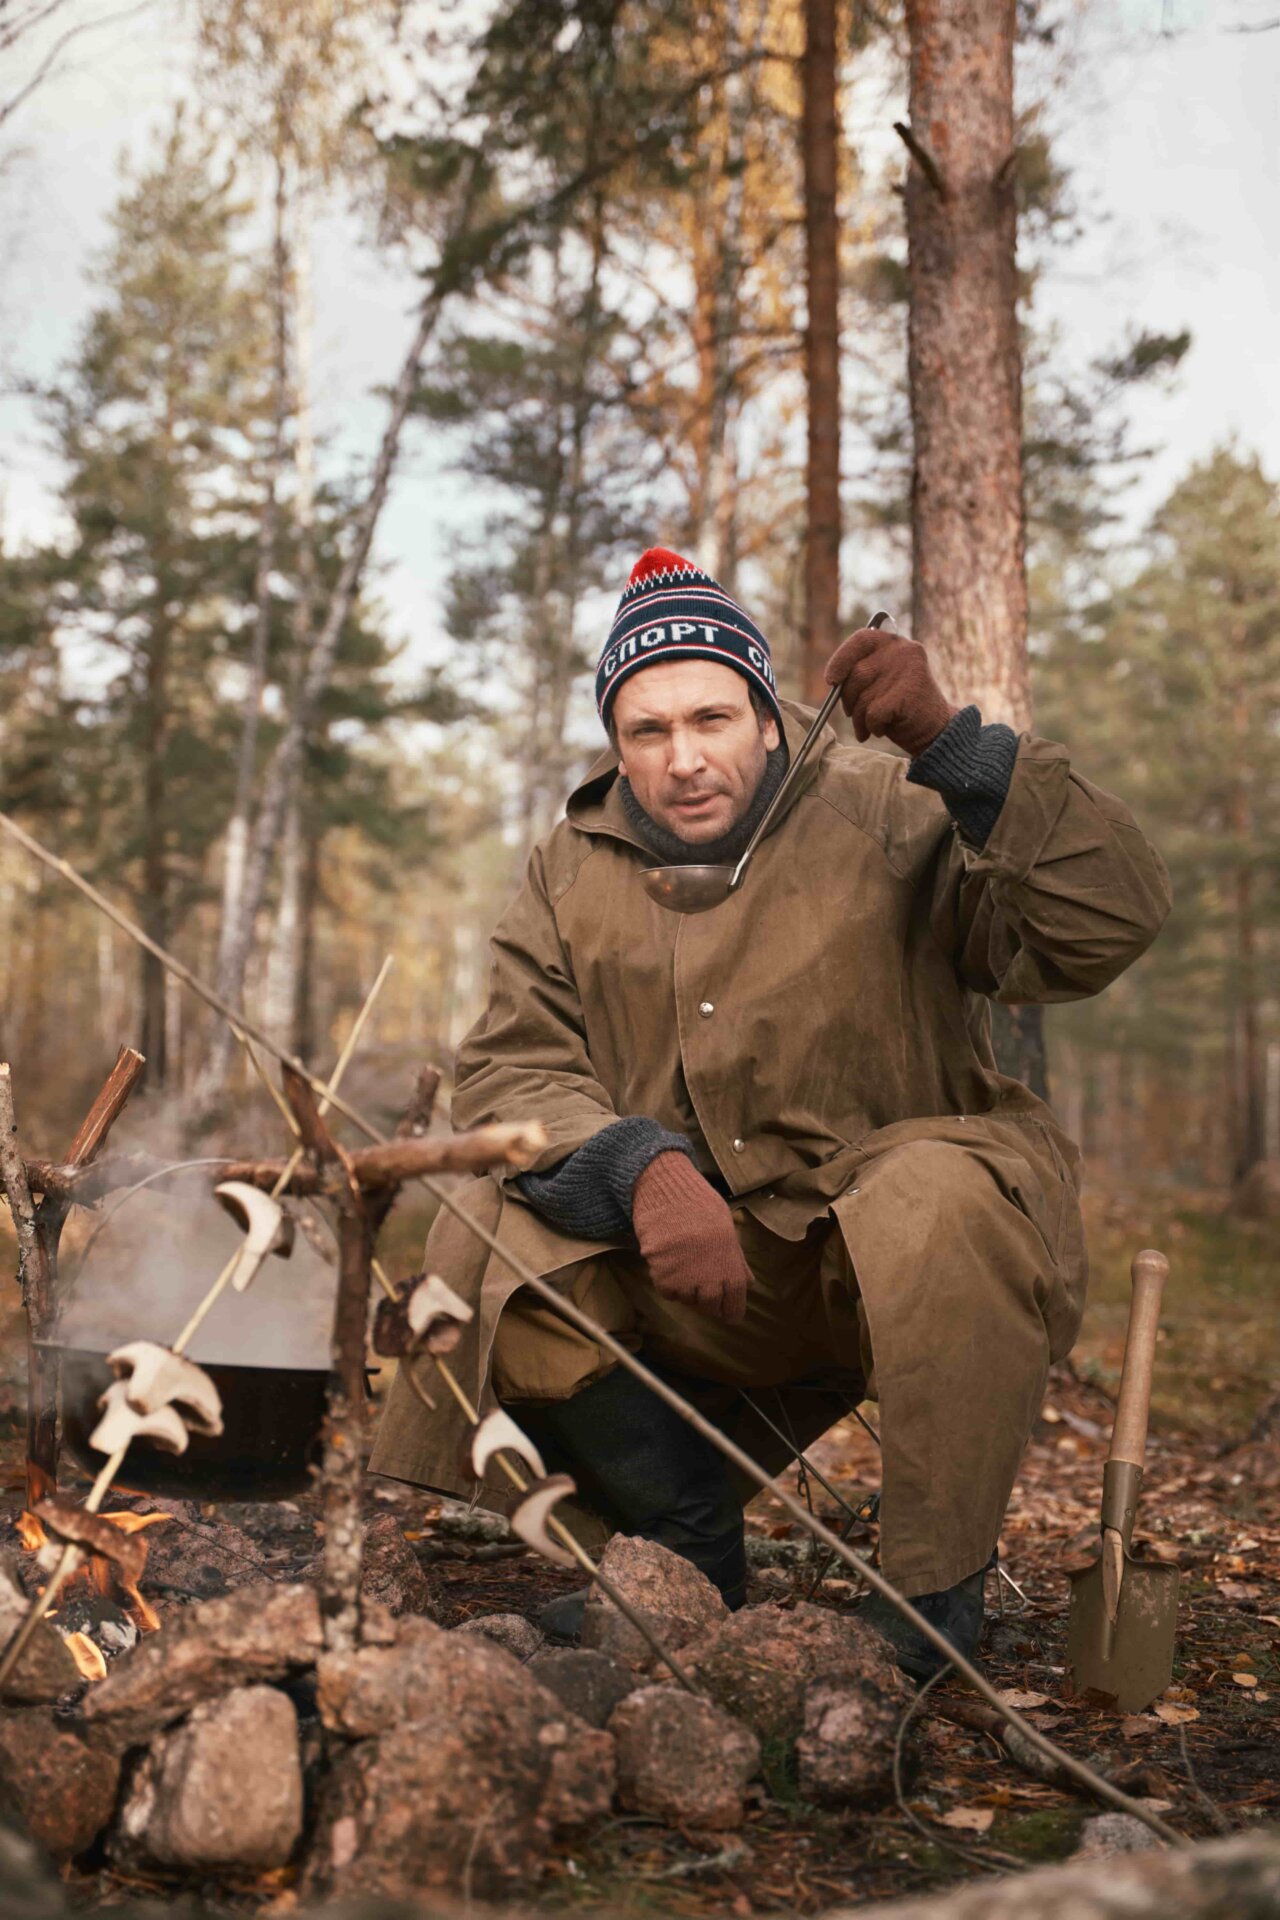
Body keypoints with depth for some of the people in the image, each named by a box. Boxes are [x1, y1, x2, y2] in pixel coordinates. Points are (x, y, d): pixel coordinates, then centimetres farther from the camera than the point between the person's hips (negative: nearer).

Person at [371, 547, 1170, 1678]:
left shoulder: (887, 821, -8)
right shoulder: (572, 878, 5)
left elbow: (1111, 921, -19)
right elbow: (510, 1071, -6)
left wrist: (949, 744, -30)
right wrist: (641, 1170, -26)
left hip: (894, 1271, -3)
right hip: (696, 1261, 4)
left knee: (934, 1203, -36)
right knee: (500, 1237, -17)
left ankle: (936, 1596, -15)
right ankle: (689, 1543, 4)